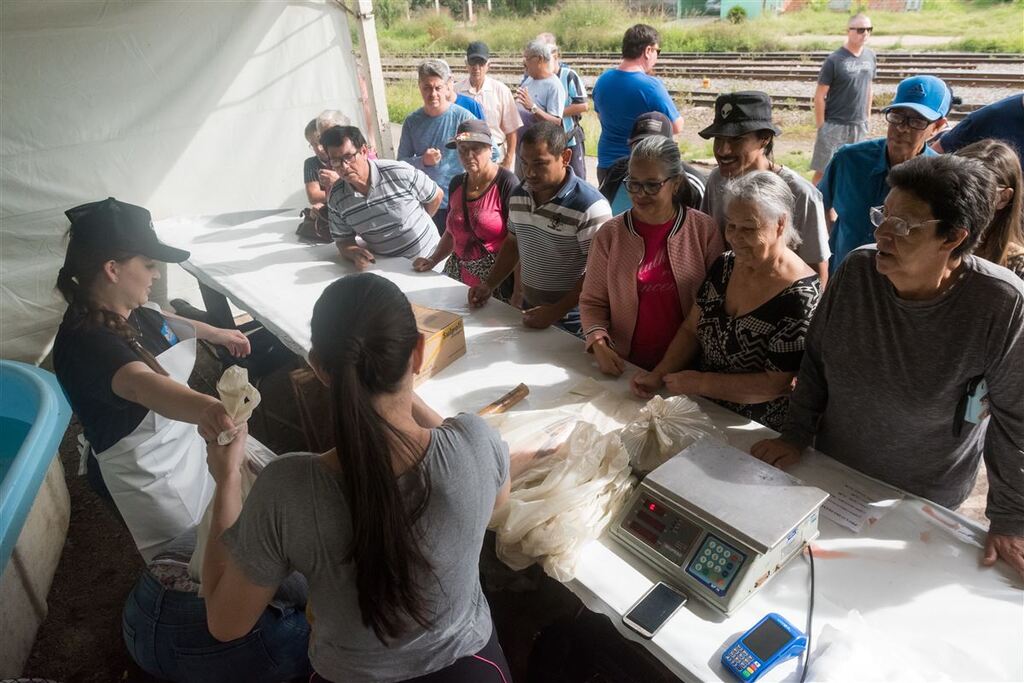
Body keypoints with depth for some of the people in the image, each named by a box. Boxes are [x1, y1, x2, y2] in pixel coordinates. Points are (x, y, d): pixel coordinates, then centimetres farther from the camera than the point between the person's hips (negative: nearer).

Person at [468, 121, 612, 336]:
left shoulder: (591, 207, -21)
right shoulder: (518, 195, 0)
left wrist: (556, 312, -22)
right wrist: (489, 285, 4)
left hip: (571, 321, -6)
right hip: (529, 310, 6)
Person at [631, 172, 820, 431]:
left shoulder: (800, 297, -19)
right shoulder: (724, 265, 1)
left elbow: (777, 384, -19)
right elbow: (691, 330, 8)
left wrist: (699, 383, -18)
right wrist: (658, 375, -5)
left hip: (757, 431, -5)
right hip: (704, 410, 6)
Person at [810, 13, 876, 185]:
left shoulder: (870, 56, 6)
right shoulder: (834, 60, -11)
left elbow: (868, 87, 17)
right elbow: (819, 96, -9)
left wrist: (867, 118, 15)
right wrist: (821, 127, -10)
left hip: (859, 126, 6)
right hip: (834, 126, -5)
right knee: (823, 171, -3)